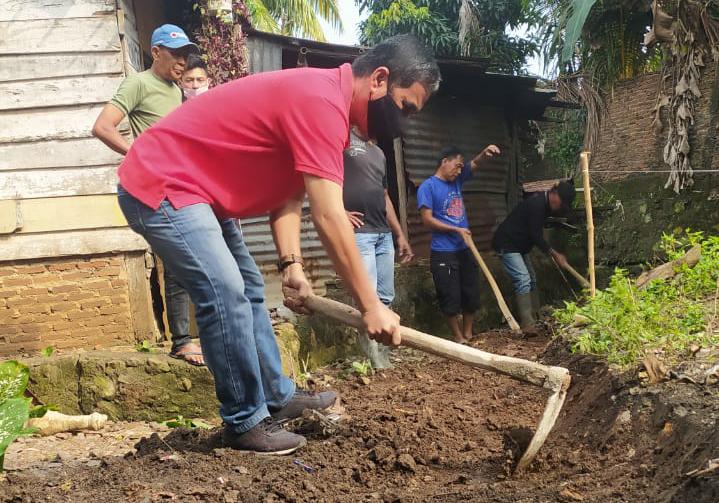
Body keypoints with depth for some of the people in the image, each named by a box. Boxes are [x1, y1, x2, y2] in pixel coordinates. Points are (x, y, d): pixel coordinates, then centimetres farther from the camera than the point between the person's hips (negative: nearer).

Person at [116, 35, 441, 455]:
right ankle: (246, 423, -3)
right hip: (160, 186, -11)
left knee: (248, 289, 14)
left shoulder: (319, 97, 9)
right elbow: (329, 219, -28)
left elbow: (288, 194, 6)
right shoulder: (322, 102, -24)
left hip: (193, 188, 11)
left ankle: (277, 396, 26)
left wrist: (292, 263, -6)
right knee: (225, 292, -18)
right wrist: (371, 306, -24)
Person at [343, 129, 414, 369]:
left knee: (385, 297, 8)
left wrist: (400, 234, 24)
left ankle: (383, 356, 16)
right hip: (357, 232, -8)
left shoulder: (378, 152, 24)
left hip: (383, 234, 8)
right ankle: (377, 363, -2)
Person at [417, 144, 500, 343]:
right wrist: (456, 230, -13)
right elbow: (428, 219, -14)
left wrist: (485, 153, -14)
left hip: (465, 250, 7)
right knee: (451, 298, -1)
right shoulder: (428, 187, -9)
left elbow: (475, 164, 10)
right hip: (443, 253, -7)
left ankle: (468, 335, 23)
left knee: (471, 295, 11)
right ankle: (459, 338, 13)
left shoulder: (456, 180, 11)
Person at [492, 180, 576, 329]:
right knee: (523, 280, -17)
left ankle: (534, 318, 17)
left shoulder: (543, 203, 7)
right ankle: (527, 326, -19)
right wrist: (555, 254, -15)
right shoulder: (537, 204, -23)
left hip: (519, 246, 11)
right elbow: (535, 236, -22)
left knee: (531, 279, 11)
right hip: (506, 244, -11)